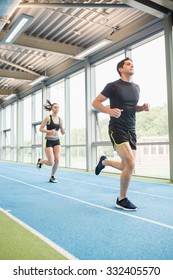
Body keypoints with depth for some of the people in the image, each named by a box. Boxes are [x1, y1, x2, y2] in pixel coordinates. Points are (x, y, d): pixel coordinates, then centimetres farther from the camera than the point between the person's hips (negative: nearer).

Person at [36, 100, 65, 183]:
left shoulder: (60, 119, 5)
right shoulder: (48, 118, -8)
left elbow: (62, 133, 12)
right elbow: (40, 129, -8)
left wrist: (63, 130, -12)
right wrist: (49, 131, -22)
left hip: (57, 141, 5)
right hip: (49, 141, -5)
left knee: (57, 160, -6)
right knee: (51, 163, -9)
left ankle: (52, 177, 14)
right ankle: (40, 161, 24)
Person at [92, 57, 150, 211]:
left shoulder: (136, 87, 13)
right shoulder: (113, 86, -6)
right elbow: (95, 103, -3)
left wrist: (143, 107, 3)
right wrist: (110, 110, -22)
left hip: (131, 130, 7)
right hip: (117, 129, -7)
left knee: (128, 167, 9)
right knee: (130, 164, -19)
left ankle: (104, 161, 39)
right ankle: (122, 199, 1)